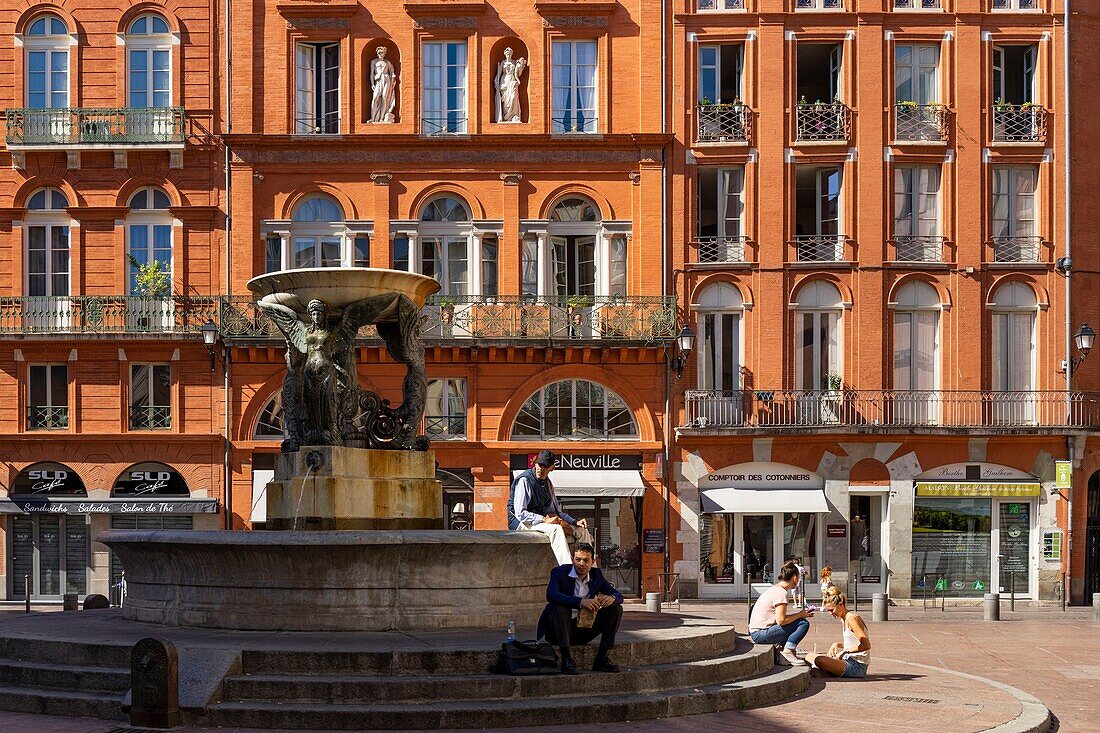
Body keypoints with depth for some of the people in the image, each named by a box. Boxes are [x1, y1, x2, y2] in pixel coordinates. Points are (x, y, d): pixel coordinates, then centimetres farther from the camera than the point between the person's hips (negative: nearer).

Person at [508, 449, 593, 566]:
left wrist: (575, 522, 2)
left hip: (542, 520, 8)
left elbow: (557, 511, 19)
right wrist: (545, 520, -27)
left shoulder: (547, 482, 12)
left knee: (582, 530, -3)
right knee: (556, 529, -34)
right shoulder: (524, 481, -14)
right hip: (522, 523, -8)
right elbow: (520, 513, -21)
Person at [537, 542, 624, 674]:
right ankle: (566, 660, -35)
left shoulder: (596, 575, 5)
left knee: (616, 609, -7)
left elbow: (618, 595, 4)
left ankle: (602, 658, -11)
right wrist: (580, 602, -44)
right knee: (561, 608, -35)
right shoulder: (560, 573, -11)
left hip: (583, 631, 5)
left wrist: (612, 598, -23)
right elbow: (551, 595, -31)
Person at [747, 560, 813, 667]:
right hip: (760, 634, -10)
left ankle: (781, 647, 13)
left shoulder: (775, 589, 16)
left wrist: (801, 614, 12)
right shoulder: (781, 593, -14)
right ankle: (788, 651, -14)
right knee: (803, 623, -12)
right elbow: (781, 621, -21)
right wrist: (800, 615, -8)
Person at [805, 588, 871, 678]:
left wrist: (845, 651, -21)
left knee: (818, 660, -31)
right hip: (848, 660, 11)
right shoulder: (844, 619, 14)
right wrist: (837, 645, 10)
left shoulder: (851, 618, -16)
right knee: (810, 657, 16)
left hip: (857, 666, -11)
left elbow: (866, 645, -23)